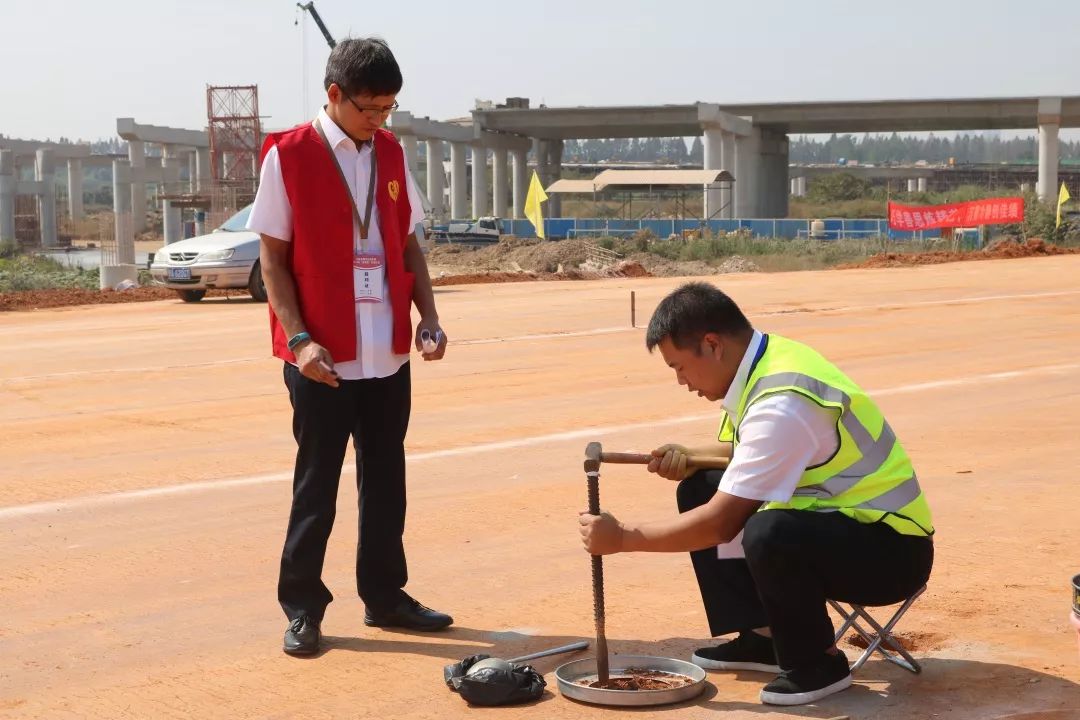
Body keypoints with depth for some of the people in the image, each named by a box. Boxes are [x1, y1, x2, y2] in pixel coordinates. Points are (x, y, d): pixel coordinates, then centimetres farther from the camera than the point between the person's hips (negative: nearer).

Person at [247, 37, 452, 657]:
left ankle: (385, 595, 24)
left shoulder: (391, 153, 9)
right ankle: (302, 606, 15)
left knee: (386, 478, 12)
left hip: (389, 351, 5)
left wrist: (428, 316, 1)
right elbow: (273, 258, -6)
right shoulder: (288, 156, -7)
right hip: (322, 357, -5)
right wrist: (299, 338, -15)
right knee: (318, 482, 3)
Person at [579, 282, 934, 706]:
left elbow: (721, 524, -26)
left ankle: (817, 662, -10)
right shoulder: (765, 360, 0)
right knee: (699, 490, 8)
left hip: (890, 550, -9)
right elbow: (747, 452, 20)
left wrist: (622, 538, -15)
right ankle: (762, 637, 12)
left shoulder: (782, 403, -28)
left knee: (769, 533, -36)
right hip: (833, 516, 9)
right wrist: (688, 459, 0)